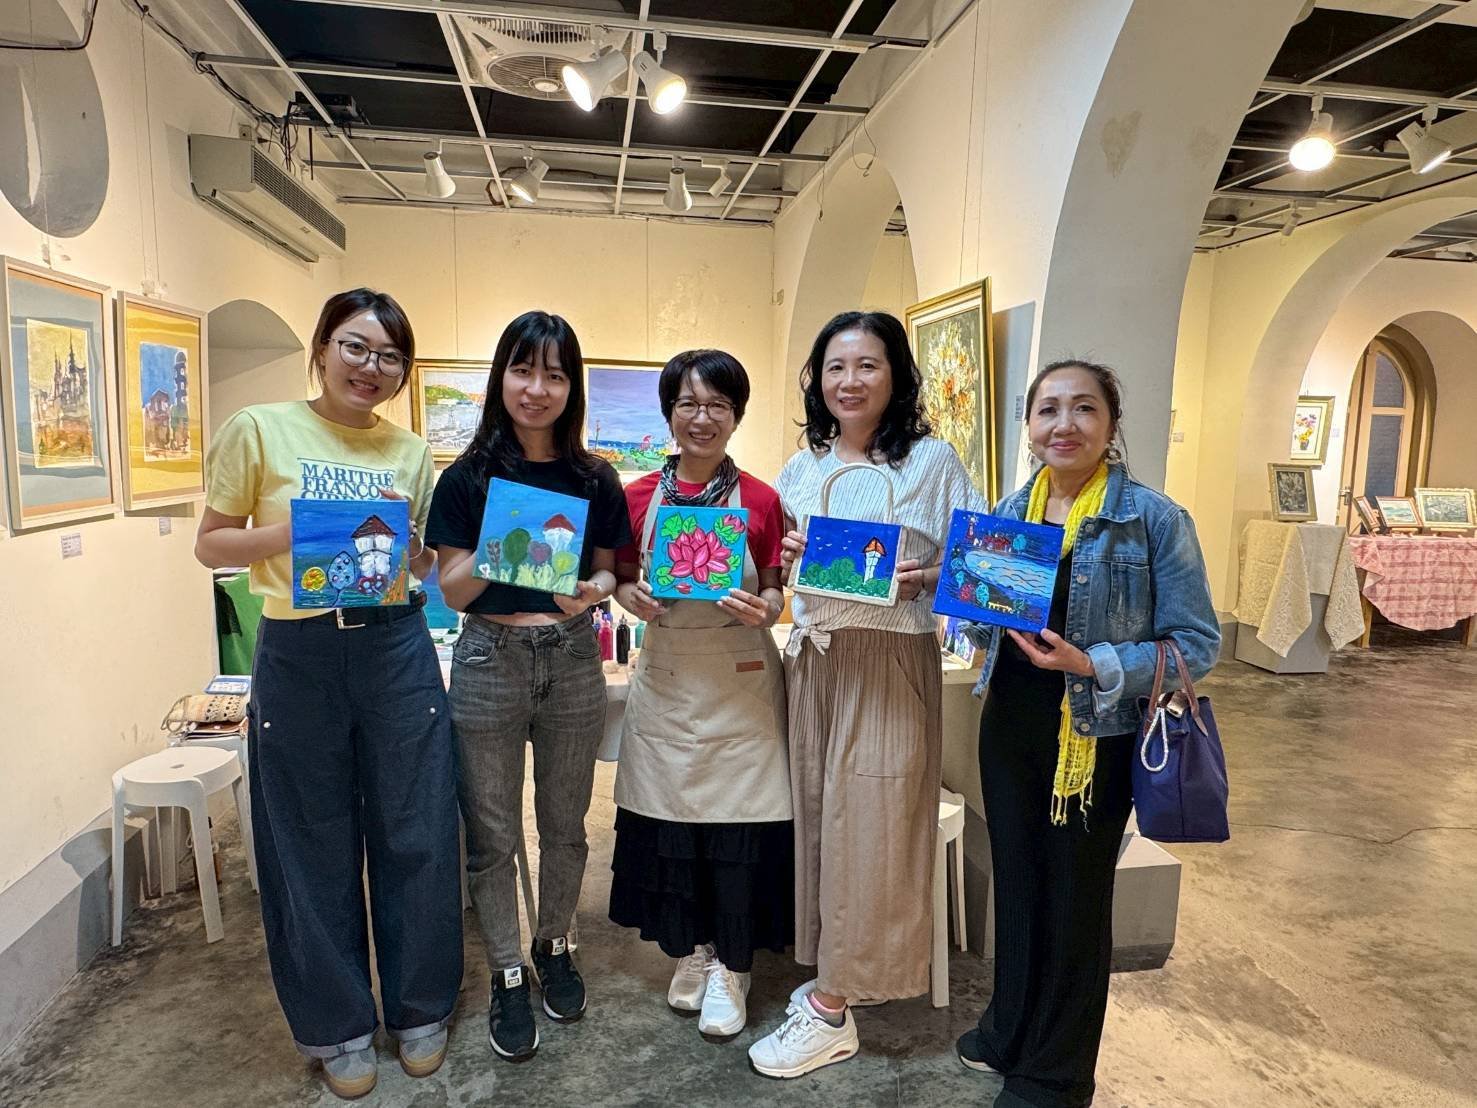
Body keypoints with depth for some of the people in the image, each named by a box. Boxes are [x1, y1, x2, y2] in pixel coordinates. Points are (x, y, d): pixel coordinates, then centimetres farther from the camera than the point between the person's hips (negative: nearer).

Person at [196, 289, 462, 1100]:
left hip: (397, 650, 2)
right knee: (314, 847, 10)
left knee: (414, 834, 8)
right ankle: (337, 1025, 31)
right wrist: (290, 532, -17)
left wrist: (408, 544, -10)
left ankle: (420, 1008, 30)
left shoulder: (410, 453, 7)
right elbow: (210, 544, 1)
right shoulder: (259, 429, -1)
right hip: (296, 657, -2)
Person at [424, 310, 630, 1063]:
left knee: (564, 824, 16)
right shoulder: (467, 478, -4)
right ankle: (507, 975, 30)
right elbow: (452, 591, -4)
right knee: (492, 834, 9)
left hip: (572, 660, 2)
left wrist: (594, 591, -15)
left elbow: (608, 574, 7)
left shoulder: (595, 480, 1)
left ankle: (554, 946, 40)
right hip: (489, 662, -1)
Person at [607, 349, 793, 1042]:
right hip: (666, 678, 2)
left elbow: (775, 594, 4)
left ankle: (732, 967, 22)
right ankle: (691, 950, 31)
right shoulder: (638, 497, 3)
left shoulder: (760, 501, -2)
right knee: (670, 816, 9)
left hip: (741, 684, -2)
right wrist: (631, 596, -11)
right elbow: (622, 579, 11)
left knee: (738, 819, 2)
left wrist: (762, 609, -18)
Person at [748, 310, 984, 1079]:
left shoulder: (932, 461, -4)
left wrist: (928, 578, -21)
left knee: (867, 822, 0)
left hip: (890, 661, -5)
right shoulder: (800, 469, 11)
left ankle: (829, 1010, 13)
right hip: (812, 658, 5)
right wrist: (782, 561, -3)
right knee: (816, 813, 10)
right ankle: (829, 971, 29)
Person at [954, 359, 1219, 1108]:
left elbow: (1197, 644, -13)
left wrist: (1091, 665, -26)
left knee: (1075, 898, 12)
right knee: (1016, 878, 19)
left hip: (1095, 739, -4)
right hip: (1010, 727, 5)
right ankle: (1012, 1026, 43)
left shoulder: (1154, 519, -13)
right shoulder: (1007, 512, 2)